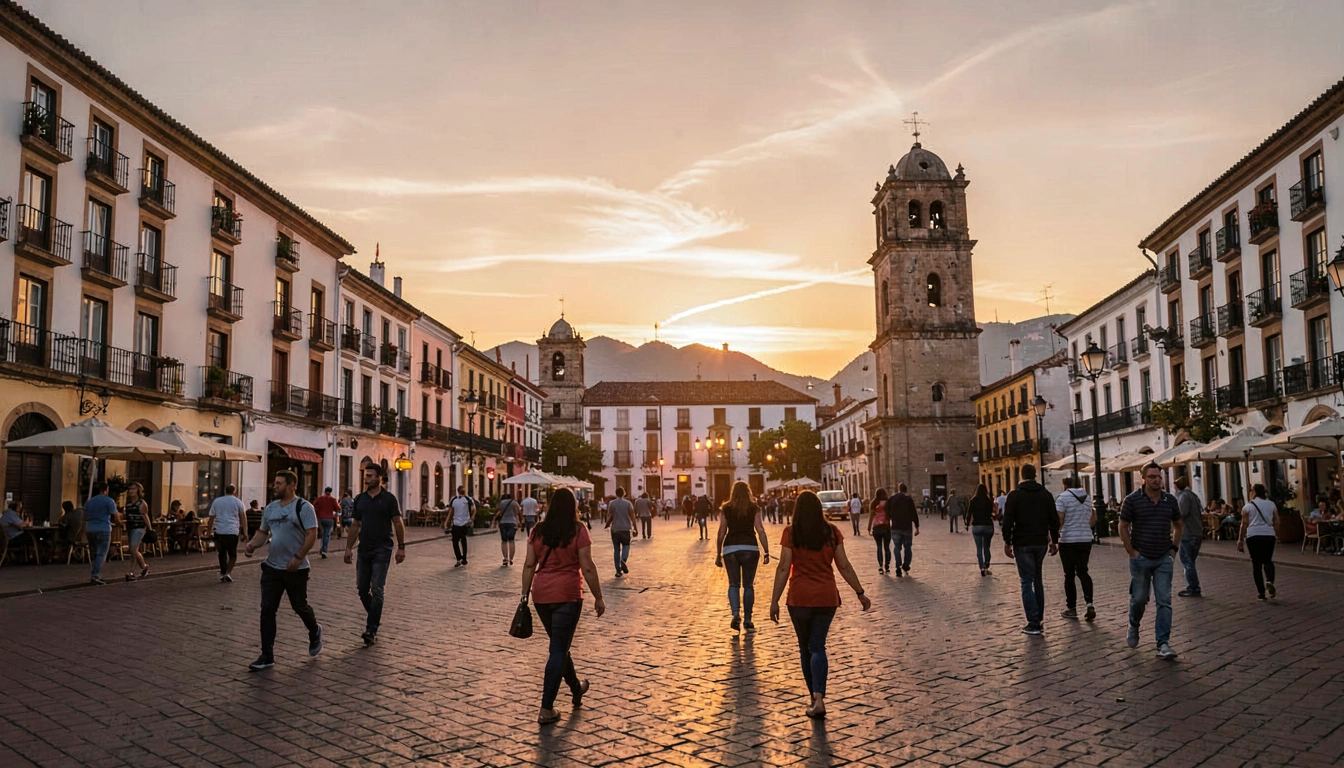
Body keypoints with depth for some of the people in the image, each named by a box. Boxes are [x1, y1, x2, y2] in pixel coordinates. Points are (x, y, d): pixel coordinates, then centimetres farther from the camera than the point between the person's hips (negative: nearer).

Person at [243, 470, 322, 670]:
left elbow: (312, 535, -16)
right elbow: (263, 531, 17)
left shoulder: (303, 507, -12)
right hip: (272, 568, 5)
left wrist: (298, 557, -23)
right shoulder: (270, 508, 8)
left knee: (299, 607, 10)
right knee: (267, 610, 0)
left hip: (295, 569, -5)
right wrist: (252, 544, -4)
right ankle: (267, 656, 6)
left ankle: (315, 632, 40)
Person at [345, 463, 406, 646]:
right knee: (362, 589, 9)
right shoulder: (360, 499, 8)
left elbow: (398, 523, -5)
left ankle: (372, 630, -3)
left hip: (382, 550, -5)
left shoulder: (388, 499, -5)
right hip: (364, 549, 5)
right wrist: (348, 547, 8)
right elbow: (355, 525, 13)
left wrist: (401, 547, -8)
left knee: (377, 590, -7)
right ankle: (375, 619, 28)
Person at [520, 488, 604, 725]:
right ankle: (546, 709, -1)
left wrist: (525, 594, 11)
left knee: (560, 645, 21)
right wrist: (598, 598, -2)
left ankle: (576, 689, 40)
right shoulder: (578, 531, -7)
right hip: (567, 595, -5)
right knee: (559, 649, 1)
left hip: (541, 595, 5)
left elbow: (529, 565, 4)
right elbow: (587, 568, -10)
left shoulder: (538, 531, 4)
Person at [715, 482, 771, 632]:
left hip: (730, 549, 0)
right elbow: (761, 532, -3)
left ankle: (735, 613, -14)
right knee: (748, 585, 10)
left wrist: (718, 554, 9)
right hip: (750, 548, 0)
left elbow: (721, 533, 4)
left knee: (733, 584, 7)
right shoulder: (754, 509, 3)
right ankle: (747, 620, 13)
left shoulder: (726, 509, 5)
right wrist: (766, 553, -1)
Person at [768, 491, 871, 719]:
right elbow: (844, 566, 2)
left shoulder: (790, 533, -5)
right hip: (827, 597, 2)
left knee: (805, 647, 15)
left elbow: (784, 568, -9)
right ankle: (819, 698, -11)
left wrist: (775, 600, -5)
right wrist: (860, 593, 12)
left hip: (799, 597, -1)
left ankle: (814, 697, 22)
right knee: (818, 646, 6)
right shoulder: (832, 532, 1)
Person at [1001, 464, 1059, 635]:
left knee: (1027, 582, -2)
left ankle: (1033, 624, -5)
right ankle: (1039, 620, 16)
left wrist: (1007, 542, -4)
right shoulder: (1046, 494, 6)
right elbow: (1054, 520, 6)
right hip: (1041, 543, 4)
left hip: (1022, 544, -4)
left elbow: (1008, 521, -10)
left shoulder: (1014, 495, -6)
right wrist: (1054, 541, 13)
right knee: (1038, 580, 17)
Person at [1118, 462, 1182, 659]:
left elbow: (1177, 525, 17)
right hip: (1141, 558, -2)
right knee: (1139, 598, 6)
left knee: (1164, 600, -2)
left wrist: (1173, 547, 9)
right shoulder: (1133, 500, -8)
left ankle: (1163, 643, 1)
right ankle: (1133, 628, 34)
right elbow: (1123, 527, -4)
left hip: (1164, 559, 2)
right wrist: (1131, 552, -7)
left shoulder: (1170, 500, 3)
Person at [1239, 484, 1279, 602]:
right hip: (1268, 535, 2)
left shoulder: (1248, 506, 0)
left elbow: (1244, 525, -2)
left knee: (1256, 563, 5)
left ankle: (1261, 592, 5)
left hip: (1253, 536, -2)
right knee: (1267, 560, 10)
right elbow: (1276, 522, 8)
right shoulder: (1271, 504, 7)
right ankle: (1269, 581, -20)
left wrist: (1240, 539, 4)